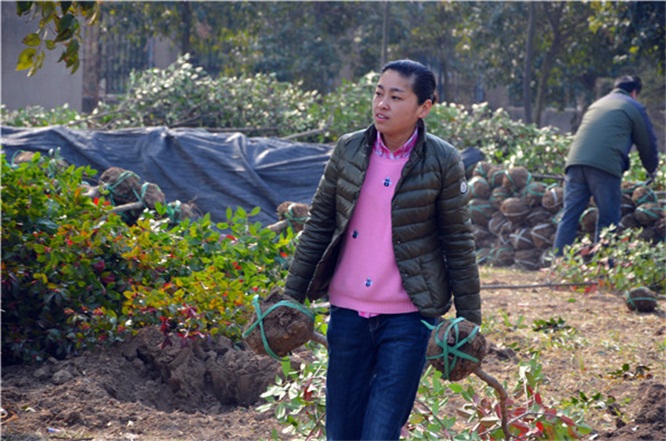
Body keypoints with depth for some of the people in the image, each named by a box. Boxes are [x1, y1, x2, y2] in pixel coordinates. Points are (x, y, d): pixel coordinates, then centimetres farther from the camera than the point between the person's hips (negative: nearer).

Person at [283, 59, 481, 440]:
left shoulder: (443, 162, -7)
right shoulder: (348, 151, 2)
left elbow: (459, 242, -1)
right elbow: (319, 225, 9)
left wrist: (469, 318, -1)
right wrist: (292, 297, 7)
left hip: (408, 319, -4)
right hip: (348, 313, 4)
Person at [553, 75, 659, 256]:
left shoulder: (596, 104, 30)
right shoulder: (634, 108, 13)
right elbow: (647, 144, 17)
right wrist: (652, 170, 36)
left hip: (575, 160, 5)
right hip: (605, 164, -5)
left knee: (569, 215, 5)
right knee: (608, 219, 3)